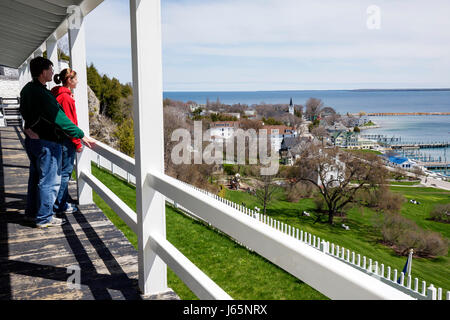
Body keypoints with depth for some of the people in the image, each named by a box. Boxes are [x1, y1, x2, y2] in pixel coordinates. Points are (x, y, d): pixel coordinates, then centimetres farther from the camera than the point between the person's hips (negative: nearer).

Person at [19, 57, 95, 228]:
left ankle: (32, 211, 33)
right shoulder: (42, 94, -23)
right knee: (49, 180, 1)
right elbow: (60, 119, -26)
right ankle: (44, 218, 9)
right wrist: (82, 136, -23)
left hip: (32, 140, 10)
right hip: (47, 143, -10)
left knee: (36, 176, 21)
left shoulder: (26, 89, 8)